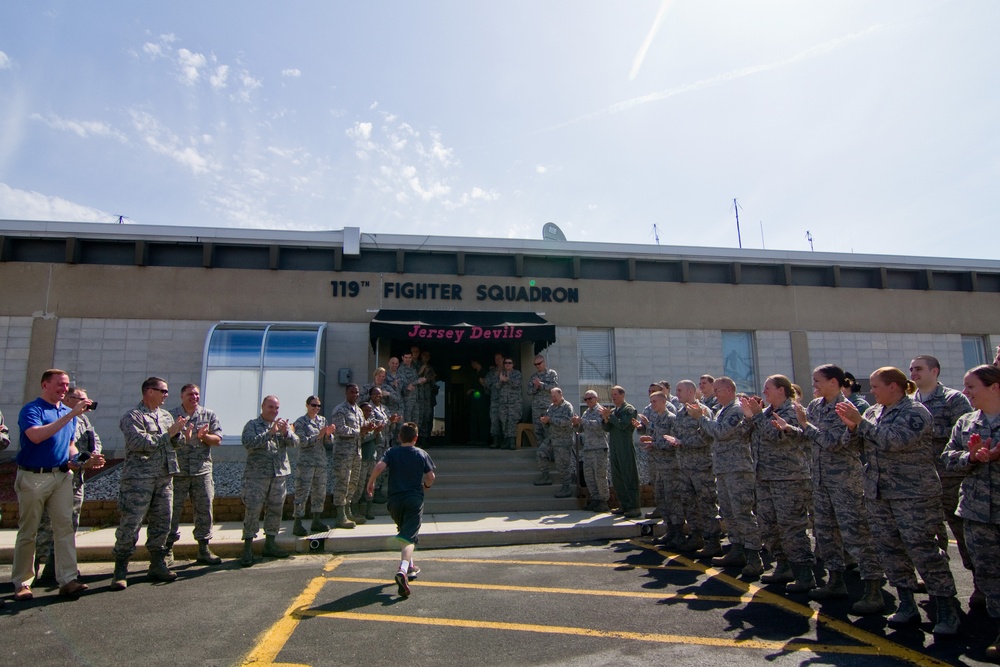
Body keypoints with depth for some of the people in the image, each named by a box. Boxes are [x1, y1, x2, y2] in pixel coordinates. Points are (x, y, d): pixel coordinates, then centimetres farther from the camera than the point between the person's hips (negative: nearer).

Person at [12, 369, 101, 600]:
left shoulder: (69, 412, 13)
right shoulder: (31, 410, -6)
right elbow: (36, 436, -26)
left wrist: (85, 461, 5)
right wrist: (70, 415, -28)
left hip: (62, 476, 5)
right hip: (33, 477, -5)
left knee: (65, 528, 0)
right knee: (27, 532, 6)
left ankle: (67, 580, 1)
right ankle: (22, 583, 18)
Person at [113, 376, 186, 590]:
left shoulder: (166, 416, 16)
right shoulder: (133, 416, -4)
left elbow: (177, 443, 16)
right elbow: (139, 442, -19)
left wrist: (179, 433, -6)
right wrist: (168, 433, -14)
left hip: (165, 478, 7)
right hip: (138, 478, -7)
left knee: (162, 523, 10)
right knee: (130, 524, -4)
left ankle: (157, 565, 21)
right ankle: (120, 571, 7)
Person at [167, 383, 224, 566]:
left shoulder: (209, 415, 7)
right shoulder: (171, 415, 3)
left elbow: (218, 439, 3)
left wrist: (204, 436, -16)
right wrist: (179, 435, -20)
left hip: (202, 470, 2)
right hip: (177, 470, -1)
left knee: (204, 510, 6)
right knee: (172, 510, 3)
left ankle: (204, 549, 16)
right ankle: (168, 549, 16)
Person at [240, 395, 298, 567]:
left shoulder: (283, 425, 15)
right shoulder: (252, 425, 3)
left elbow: (295, 442, 3)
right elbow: (248, 442, -15)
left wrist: (286, 432, -17)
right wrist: (270, 432, -21)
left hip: (280, 474, 5)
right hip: (257, 475, -4)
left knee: (275, 510, 9)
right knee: (252, 510, -5)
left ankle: (270, 543, 20)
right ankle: (248, 549, 2)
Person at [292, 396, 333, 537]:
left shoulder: (322, 420, 12)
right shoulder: (300, 422, -3)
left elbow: (327, 442, 11)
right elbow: (303, 442, -13)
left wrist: (328, 434, -10)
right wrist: (318, 436, -21)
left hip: (321, 462, 6)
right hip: (305, 463, -6)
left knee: (320, 493, 10)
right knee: (302, 493, -5)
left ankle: (316, 521, 20)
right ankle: (297, 524, 1)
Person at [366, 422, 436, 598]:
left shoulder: (391, 452, 3)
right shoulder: (422, 454, 4)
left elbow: (379, 466, -15)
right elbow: (431, 477, -1)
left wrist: (371, 482, 0)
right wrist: (425, 486, 20)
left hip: (395, 500, 2)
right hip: (414, 499, -2)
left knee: (404, 532, 26)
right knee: (409, 538, -9)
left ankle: (410, 567, 36)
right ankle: (403, 570, -34)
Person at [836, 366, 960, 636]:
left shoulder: (916, 412, -11)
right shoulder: (874, 411, 10)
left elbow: (893, 441, -25)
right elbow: (863, 444, 11)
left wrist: (860, 421, -21)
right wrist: (853, 426, -7)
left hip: (914, 494, -7)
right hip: (878, 493, 7)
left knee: (922, 549, -4)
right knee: (889, 548, 10)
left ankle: (947, 609, 11)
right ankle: (907, 605, 21)